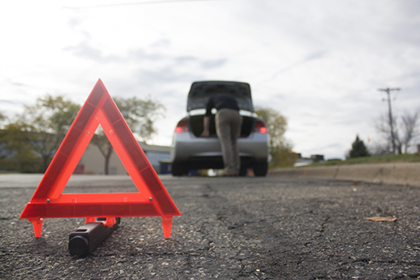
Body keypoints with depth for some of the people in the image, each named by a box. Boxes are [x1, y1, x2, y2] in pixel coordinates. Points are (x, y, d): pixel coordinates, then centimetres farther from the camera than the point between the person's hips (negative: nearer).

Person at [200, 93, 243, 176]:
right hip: (236, 115, 3)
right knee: (233, 142, 11)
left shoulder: (212, 98, 34)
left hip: (223, 114, -3)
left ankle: (229, 169, -17)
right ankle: (236, 169, 5)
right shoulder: (231, 97, 41)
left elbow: (207, 115, 36)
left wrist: (206, 130, 45)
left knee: (225, 142, -7)